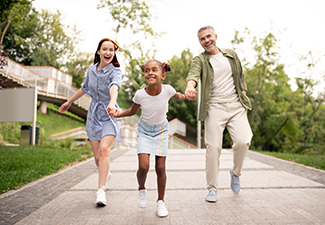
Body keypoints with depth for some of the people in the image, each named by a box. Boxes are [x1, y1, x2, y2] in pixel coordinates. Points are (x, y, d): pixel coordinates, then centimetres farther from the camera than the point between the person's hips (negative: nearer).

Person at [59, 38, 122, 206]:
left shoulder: (115, 71, -13)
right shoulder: (92, 69, 2)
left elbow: (114, 86, -36)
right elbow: (84, 88, 20)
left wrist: (112, 102, -58)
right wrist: (69, 102, 30)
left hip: (110, 116, -4)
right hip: (94, 115, 4)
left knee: (104, 149, -23)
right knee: (97, 157, 4)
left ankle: (101, 191, -17)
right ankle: (105, 174, 38)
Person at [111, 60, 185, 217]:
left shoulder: (167, 89, -20)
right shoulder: (140, 94, -22)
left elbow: (177, 97, 5)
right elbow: (132, 111, -3)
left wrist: (186, 95, -15)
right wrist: (117, 114, -17)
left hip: (161, 130, 1)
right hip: (145, 130, -1)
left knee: (161, 168, 0)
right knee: (143, 166, -16)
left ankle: (161, 202, 20)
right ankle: (142, 189, 19)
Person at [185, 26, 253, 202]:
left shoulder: (231, 55, 17)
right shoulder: (200, 60, 4)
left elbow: (241, 76, 27)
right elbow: (193, 74, -18)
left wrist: (243, 92, 10)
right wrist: (190, 86, -41)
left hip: (236, 106, 3)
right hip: (214, 108, -2)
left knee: (243, 141, -15)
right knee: (213, 147, -8)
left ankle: (235, 173, 15)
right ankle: (212, 188, 7)